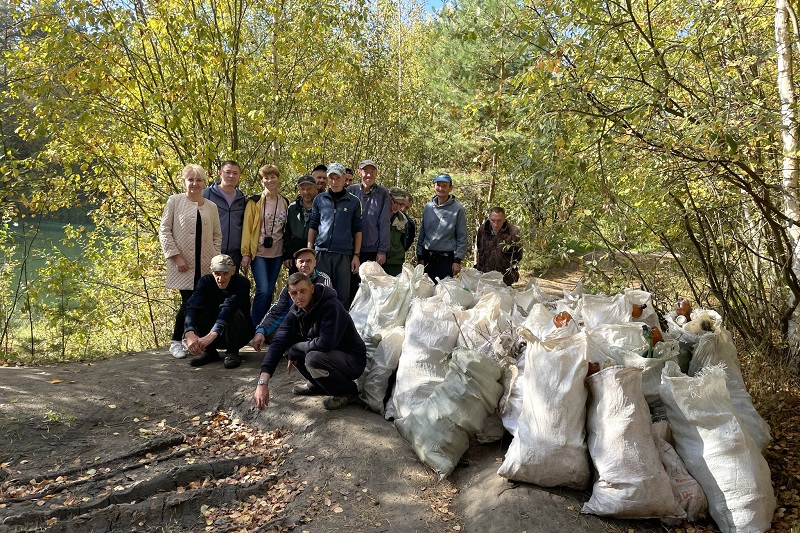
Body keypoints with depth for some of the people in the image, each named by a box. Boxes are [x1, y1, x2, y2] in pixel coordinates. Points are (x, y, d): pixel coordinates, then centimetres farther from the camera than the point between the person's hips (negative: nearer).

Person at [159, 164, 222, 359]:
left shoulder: (211, 207, 11)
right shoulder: (174, 201, 2)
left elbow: (217, 235, 14)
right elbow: (164, 231, -1)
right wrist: (176, 256, -8)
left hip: (205, 265, 3)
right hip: (184, 264, -3)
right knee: (189, 302, -8)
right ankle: (176, 342, 10)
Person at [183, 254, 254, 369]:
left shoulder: (242, 283, -22)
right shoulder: (205, 281, -11)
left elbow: (228, 308, -39)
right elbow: (192, 306, -28)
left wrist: (211, 335, -55)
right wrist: (189, 333, -48)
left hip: (240, 334, -3)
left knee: (234, 313, -33)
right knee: (197, 311, -21)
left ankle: (232, 352, -12)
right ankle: (209, 351, -5)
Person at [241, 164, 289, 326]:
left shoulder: (285, 203, 9)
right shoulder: (255, 201, -3)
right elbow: (247, 228, -3)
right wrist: (245, 253, -8)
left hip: (277, 253, 4)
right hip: (259, 253, -4)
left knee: (269, 291, 7)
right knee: (263, 290, -14)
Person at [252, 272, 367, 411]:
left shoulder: (331, 307, -26)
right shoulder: (295, 312, -4)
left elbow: (325, 343, -36)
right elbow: (278, 342, -13)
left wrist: (294, 350, -19)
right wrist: (262, 382, -24)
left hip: (353, 359, -8)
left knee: (313, 359, -33)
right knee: (288, 344, -1)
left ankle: (348, 391, -6)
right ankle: (317, 385, 15)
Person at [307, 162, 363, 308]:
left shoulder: (353, 202, 7)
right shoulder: (319, 199, 9)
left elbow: (357, 230, 7)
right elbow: (313, 226, 11)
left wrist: (356, 255, 1)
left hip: (344, 253, -1)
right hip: (322, 252, 1)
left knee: (343, 295, 3)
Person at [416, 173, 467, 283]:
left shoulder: (457, 209, -3)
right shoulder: (428, 207, 7)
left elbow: (462, 238, -3)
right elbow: (422, 234, 12)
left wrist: (457, 260, -7)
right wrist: (420, 257, 8)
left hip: (446, 258, -3)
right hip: (427, 256, 4)